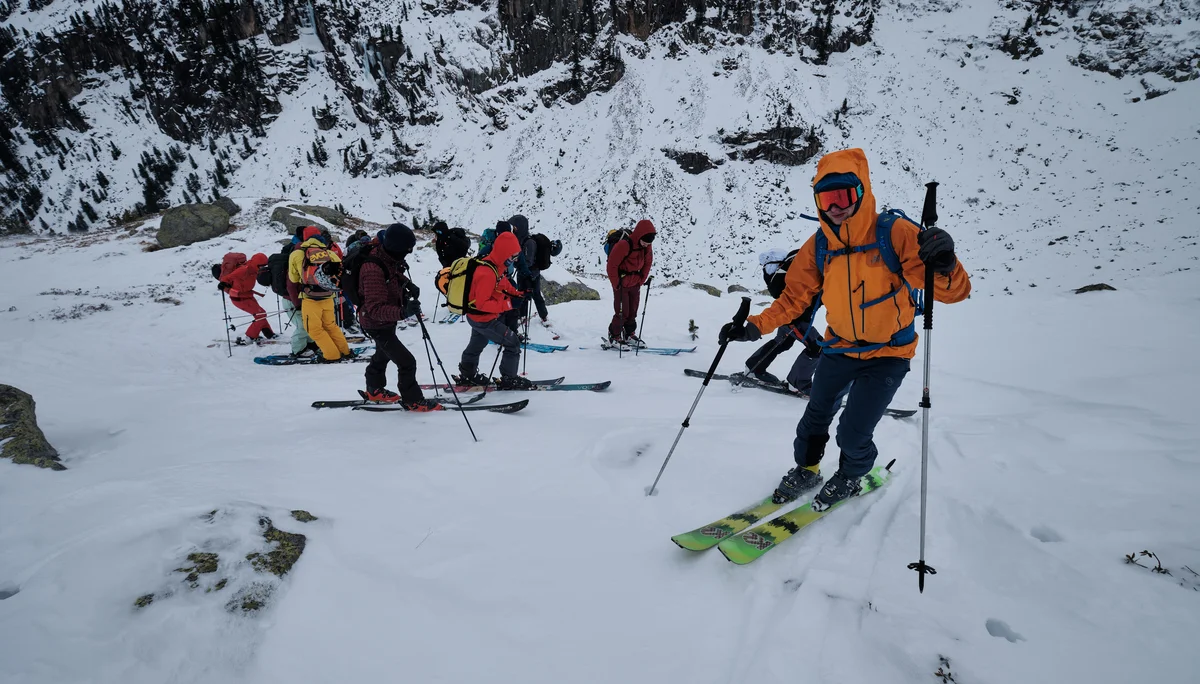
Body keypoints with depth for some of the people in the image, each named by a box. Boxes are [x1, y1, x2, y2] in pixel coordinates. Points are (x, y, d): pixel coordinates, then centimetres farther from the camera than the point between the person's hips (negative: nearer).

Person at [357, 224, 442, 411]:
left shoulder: (387, 256, -10)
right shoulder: (373, 269, -37)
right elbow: (375, 308, -38)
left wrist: (408, 284, -5)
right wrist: (402, 312, -52)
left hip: (388, 319, 10)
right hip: (377, 324, -10)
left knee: (383, 355, 29)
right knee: (407, 361, -7)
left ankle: (375, 390, 51)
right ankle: (413, 400, 12)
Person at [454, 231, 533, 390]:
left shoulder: (496, 265, -4)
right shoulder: (487, 274, -33)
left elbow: (503, 283, 12)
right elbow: (482, 303, -32)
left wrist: (516, 294, -3)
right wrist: (505, 305, -32)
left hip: (477, 317, 10)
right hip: (484, 319, -10)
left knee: (477, 345, 28)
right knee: (513, 344, -1)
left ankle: (467, 375, 48)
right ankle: (509, 379, 11)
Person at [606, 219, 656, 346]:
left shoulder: (647, 247, -2)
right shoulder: (624, 245, -23)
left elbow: (647, 263, 13)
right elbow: (612, 265, -19)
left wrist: (641, 281, 8)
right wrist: (617, 284, -14)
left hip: (635, 284, 6)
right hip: (622, 284, -6)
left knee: (632, 312, 13)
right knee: (622, 313, -3)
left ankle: (629, 335, 28)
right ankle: (614, 336, 15)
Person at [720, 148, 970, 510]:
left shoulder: (895, 233, -23)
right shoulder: (818, 247, -11)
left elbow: (954, 291, -25)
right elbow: (795, 296, -3)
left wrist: (944, 265, -49)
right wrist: (754, 327, -17)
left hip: (888, 353, -4)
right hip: (839, 347, 4)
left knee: (853, 433, -6)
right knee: (815, 415, 15)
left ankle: (850, 478, 27)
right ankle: (806, 470, 42)